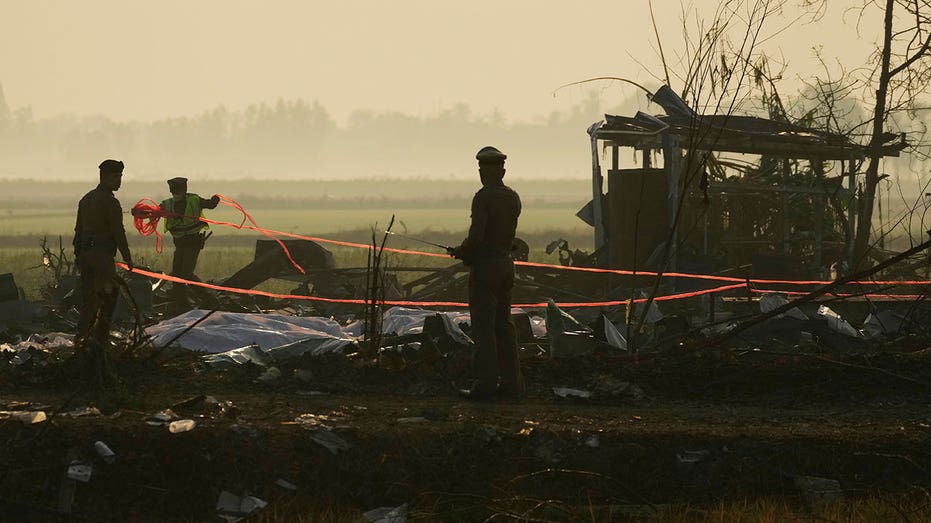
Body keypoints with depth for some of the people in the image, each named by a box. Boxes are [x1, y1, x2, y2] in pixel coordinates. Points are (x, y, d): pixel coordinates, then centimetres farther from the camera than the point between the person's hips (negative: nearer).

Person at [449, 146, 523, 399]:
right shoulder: (513, 198, 9)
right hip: (506, 263, 8)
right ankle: (511, 380, 15)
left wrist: (461, 251, -1)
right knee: (504, 323, 13)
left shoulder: (483, 197, -15)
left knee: (483, 327, -5)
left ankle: (486, 382, -6)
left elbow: (476, 235, -22)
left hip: (484, 266, -8)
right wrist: (466, 250, 14)